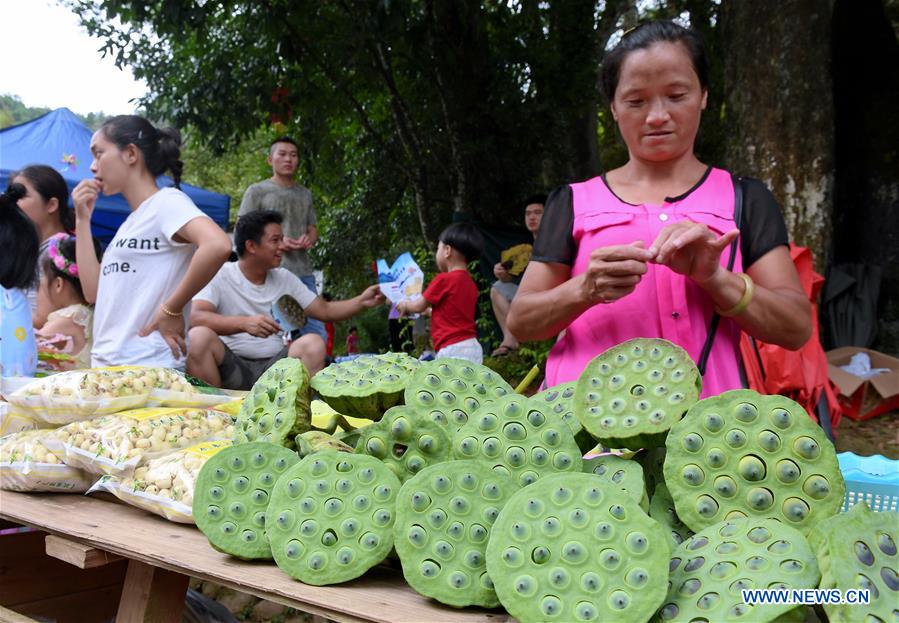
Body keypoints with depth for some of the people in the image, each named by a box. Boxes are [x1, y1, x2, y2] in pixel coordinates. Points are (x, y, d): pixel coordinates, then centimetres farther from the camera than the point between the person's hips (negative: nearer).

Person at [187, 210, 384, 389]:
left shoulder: (285, 279, 14)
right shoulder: (220, 276, -2)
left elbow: (325, 310, 16)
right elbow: (195, 317, -18)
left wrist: (361, 302, -2)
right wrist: (244, 323, -34)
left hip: (275, 365, 4)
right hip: (230, 365, -4)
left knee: (313, 343, -22)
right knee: (199, 337, -31)